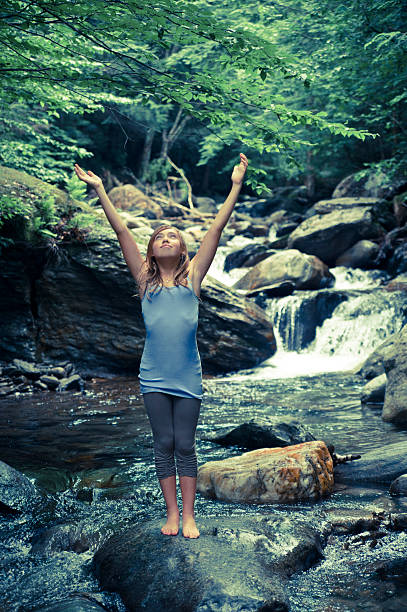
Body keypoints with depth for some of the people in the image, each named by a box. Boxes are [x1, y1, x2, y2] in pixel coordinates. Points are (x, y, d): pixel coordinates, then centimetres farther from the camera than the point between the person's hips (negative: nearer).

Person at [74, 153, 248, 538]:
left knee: (184, 445, 6)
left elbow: (216, 230, -1)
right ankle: (172, 513, 20)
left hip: (187, 378, 0)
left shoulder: (193, 278, 3)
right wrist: (99, 191, -1)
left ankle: (189, 516, 17)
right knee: (163, 445, 7)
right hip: (153, 377, 1)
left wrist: (236, 185, -3)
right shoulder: (145, 281, 3)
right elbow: (122, 233, 0)